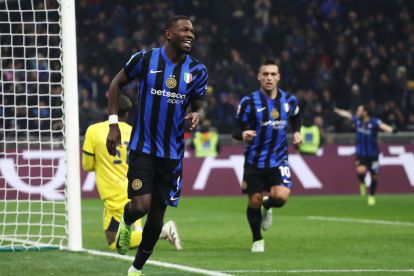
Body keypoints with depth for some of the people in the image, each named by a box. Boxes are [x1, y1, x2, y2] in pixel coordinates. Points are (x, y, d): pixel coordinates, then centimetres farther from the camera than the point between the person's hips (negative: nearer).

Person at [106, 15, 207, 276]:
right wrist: (113, 123, -2)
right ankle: (126, 223, 20)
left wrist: (197, 115, -17)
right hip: (142, 147, -3)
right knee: (140, 205, -18)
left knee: (157, 215, 8)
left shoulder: (197, 70, 0)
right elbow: (116, 84, 6)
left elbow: (200, 106, 9)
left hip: (172, 153, 3)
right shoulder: (145, 59, -7)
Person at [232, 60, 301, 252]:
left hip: (279, 159, 1)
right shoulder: (249, 102, -10)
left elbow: (295, 118, 23)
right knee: (254, 201, 1)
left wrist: (296, 132, 4)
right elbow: (236, 130, -9)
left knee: (281, 197, -19)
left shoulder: (289, 100, 1)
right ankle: (257, 240, 25)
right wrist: (243, 134, -31)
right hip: (254, 161, -1)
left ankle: (267, 207, 20)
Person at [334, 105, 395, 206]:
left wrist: (390, 129, -61)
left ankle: (372, 196, 31)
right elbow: (347, 114, 17)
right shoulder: (357, 120, -3)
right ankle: (362, 184, 11)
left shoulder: (374, 122, -18)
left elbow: (382, 125, -39)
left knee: (374, 176, 8)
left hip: (372, 154, -2)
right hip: (360, 153, 2)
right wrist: (337, 110, 33)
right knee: (361, 170, -24)